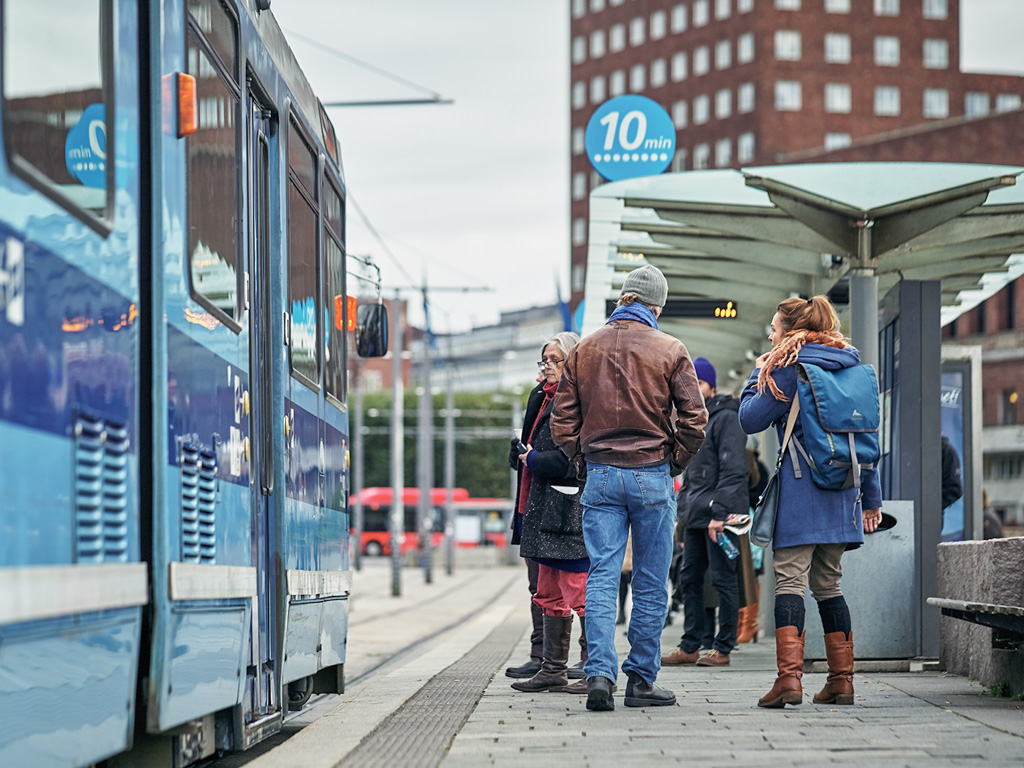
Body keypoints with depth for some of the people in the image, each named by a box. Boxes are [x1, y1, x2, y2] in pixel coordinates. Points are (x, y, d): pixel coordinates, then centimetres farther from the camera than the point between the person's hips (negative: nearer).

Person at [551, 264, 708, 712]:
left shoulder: (584, 351, 6)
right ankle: (641, 680, 8)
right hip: (652, 477, -2)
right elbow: (694, 419, -6)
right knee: (650, 584, 5)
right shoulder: (669, 351, -2)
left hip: (600, 476, 2)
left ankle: (599, 672, -13)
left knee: (601, 578, 1)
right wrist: (675, 464, 6)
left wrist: (582, 462, 13)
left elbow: (563, 421, 5)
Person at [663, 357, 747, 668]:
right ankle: (689, 647, 12)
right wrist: (684, 516, 19)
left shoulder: (726, 418, -8)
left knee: (723, 579, -4)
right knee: (690, 579, 8)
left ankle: (723, 648, 0)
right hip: (696, 516, 9)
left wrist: (719, 512, -21)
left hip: (721, 515, -9)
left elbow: (733, 470, -15)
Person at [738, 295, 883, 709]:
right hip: (841, 488, 6)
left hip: (800, 486, -6)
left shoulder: (789, 368, -6)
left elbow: (750, 419, -3)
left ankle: (789, 676, -18)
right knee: (827, 582, 13)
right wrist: (871, 497, 19)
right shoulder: (852, 366, 13)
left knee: (789, 579, -7)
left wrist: (758, 375, 11)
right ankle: (841, 679, 12)